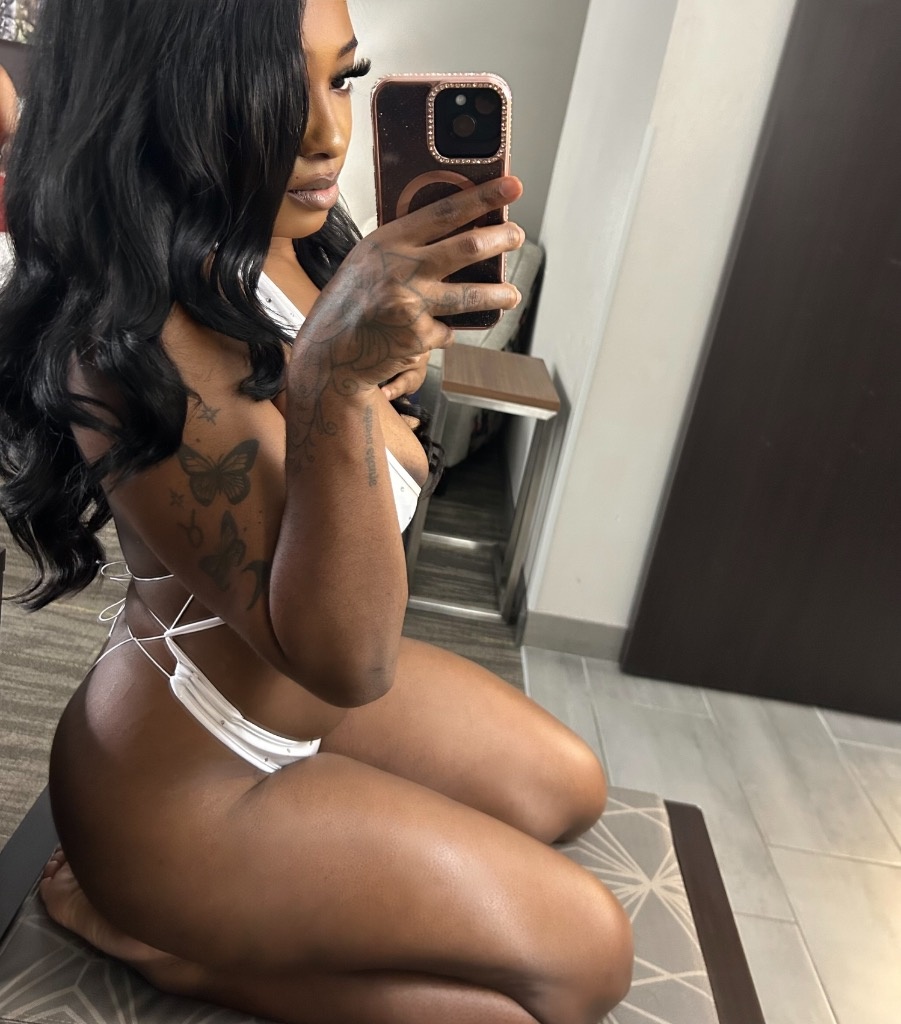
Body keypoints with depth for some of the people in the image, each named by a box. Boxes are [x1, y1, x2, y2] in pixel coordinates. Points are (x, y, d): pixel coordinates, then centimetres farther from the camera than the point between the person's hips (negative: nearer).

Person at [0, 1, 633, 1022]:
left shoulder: (291, 251, -5)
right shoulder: (135, 348, -32)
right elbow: (342, 657, -32)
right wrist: (331, 381, -45)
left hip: (297, 682, 8)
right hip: (183, 772, -8)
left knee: (566, 790, 18)